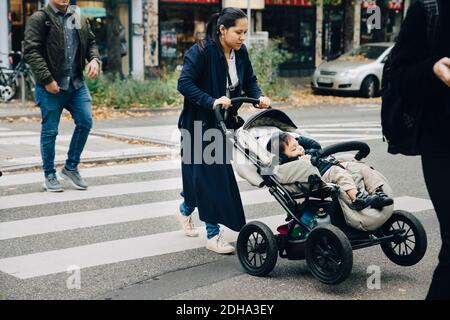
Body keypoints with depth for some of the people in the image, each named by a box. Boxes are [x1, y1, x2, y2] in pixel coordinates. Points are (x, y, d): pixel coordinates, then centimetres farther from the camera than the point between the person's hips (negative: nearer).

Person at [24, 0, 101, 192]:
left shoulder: (78, 20, 12)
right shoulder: (39, 19, -6)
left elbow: (91, 43, 22)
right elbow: (31, 52, -13)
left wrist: (94, 59, 0)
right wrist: (47, 79, -19)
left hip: (77, 84, 5)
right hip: (51, 86, -5)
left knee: (85, 122, 1)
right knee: (50, 131, 3)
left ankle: (71, 167, 19)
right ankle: (49, 175, 18)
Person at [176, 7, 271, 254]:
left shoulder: (241, 52, 1)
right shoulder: (201, 51, -19)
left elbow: (250, 81, 11)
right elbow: (184, 83, -22)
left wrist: (259, 97, -9)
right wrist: (211, 101, -31)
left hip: (223, 123, 7)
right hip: (199, 124, -7)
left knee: (207, 175, 12)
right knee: (210, 176, -7)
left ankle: (185, 210, 38)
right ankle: (213, 236, 3)